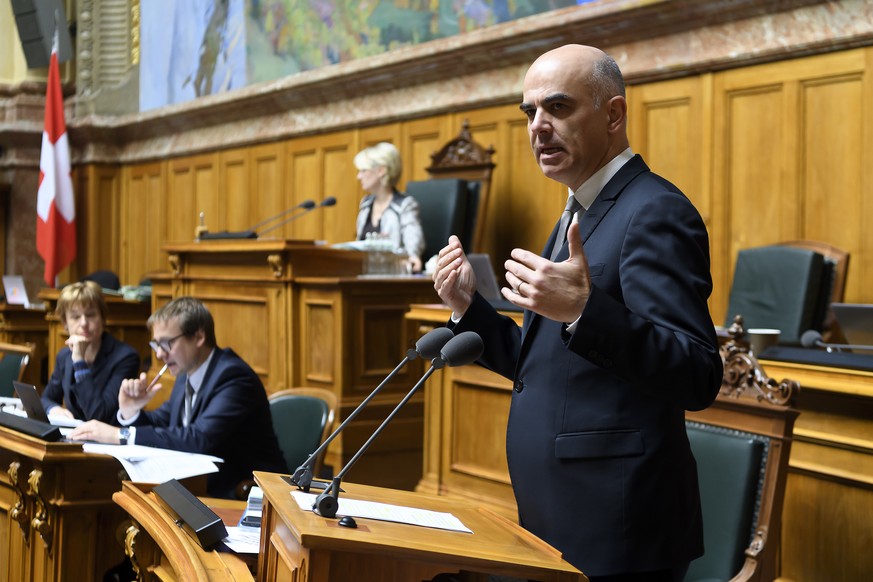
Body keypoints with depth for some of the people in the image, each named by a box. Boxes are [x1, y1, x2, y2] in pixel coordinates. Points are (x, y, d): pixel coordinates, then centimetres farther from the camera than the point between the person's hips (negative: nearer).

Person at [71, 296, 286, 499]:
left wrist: (120, 435, -28)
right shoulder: (187, 375, 8)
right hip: (205, 487, 7)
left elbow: (201, 439, -30)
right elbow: (158, 424, 15)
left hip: (242, 496, -7)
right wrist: (130, 410, -8)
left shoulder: (233, 376, -19)